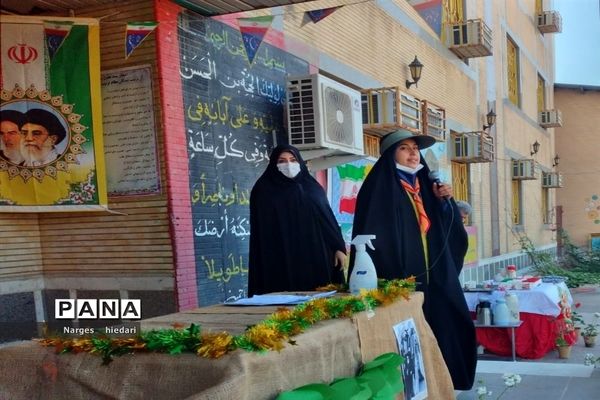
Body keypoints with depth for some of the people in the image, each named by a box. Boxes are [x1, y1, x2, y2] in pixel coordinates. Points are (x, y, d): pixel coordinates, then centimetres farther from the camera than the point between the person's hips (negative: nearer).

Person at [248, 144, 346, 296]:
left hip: (317, 258, 3)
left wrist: (339, 247, 2)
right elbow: (261, 232, -1)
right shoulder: (264, 191, 4)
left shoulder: (312, 187, 13)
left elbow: (328, 219, 11)